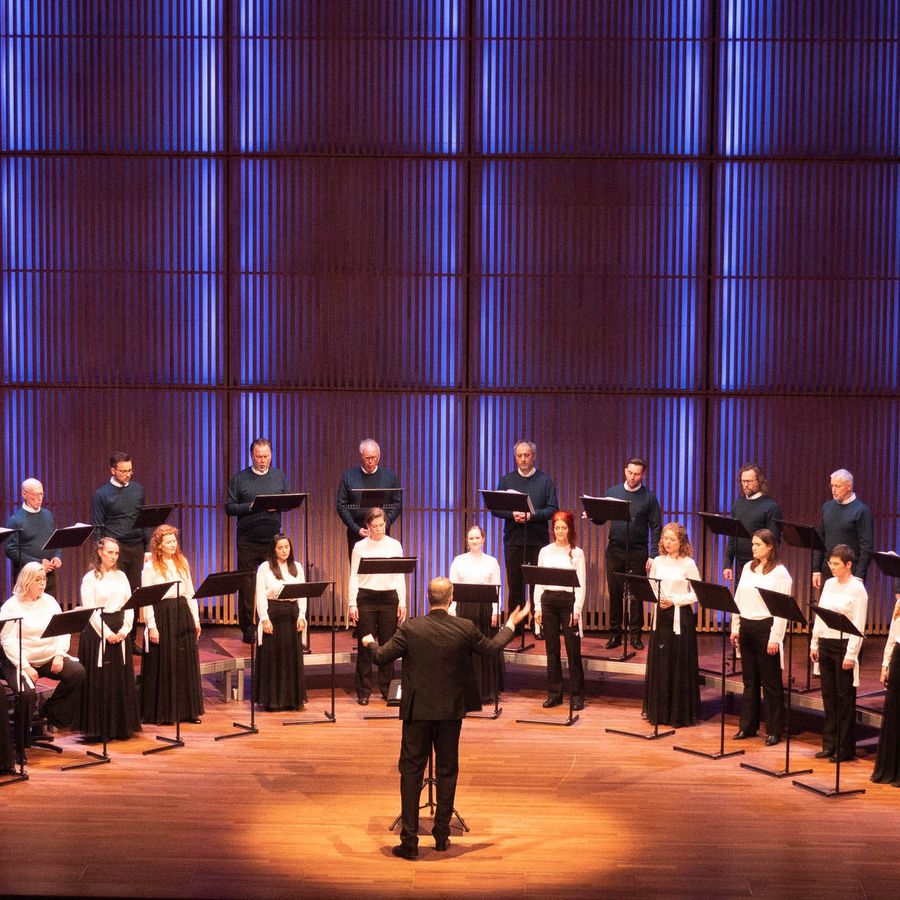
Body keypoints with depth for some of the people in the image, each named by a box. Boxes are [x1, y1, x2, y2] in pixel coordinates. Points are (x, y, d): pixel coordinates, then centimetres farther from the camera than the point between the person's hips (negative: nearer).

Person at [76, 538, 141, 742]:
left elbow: (130, 605, 9)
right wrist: (106, 633, -15)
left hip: (120, 632, 5)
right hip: (97, 632, -5)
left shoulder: (121, 576, 12)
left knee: (121, 679, 6)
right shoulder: (90, 578, -4)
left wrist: (125, 629, -5)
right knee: (99, 681, -3)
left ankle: (121, 726, 14)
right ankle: (97, 729, 3)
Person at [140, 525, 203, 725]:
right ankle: (162, 713, 8)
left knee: (186, 663, 8)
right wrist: (151, 626, -13)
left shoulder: (182, 563, 11)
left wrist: (195, 619, 11)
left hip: (183, 614, 5)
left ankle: (187, 710, 16)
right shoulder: (150, 567, -6)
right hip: (162, 616, -5)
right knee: (163, 665, 0)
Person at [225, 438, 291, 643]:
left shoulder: (280, 477, 12)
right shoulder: (240, 479, 3)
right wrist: (251, 507, -15)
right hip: (248, 540, -2)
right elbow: (229, 507, -1)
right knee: (247, 584, 1)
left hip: (273, 539, 2)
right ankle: (247, 628, 9)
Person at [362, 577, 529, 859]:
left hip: (417, 710, -1)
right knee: (447, 771, 14)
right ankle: (442, 835, 21)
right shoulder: (465, 628, -8)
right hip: (451, 710, 1)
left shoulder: (410, 628, -12)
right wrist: (511, 624, 26)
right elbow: (491, 648, 8)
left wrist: (370, 643, 18)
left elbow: (382, 657, -5)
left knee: (411, 772, 5)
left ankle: (409, 841, 3)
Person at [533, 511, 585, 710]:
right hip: (548, 600, 3)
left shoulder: (577, 553, 0)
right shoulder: (545, 551, 9)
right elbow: (538, 581, 10)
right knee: (551, 649, 7)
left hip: (568, 600, -3)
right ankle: (554, 692, 14)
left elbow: (581, 584, -3)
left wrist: (577, 609, -11)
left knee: (573, 649, -2)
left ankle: (577, 695, 5)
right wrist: (537, 607, 3)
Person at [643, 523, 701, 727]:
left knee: (679, 664, 0)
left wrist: (674, 600, -15)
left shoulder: (688, 564, -5)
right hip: (660, 615, 4)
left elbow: (696, 593, -6)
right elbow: (650, 587, 11)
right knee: (658, 662, 7)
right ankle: (657, 711, 18)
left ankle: (680, 713, 8)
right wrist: (658, 599, -9)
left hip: (680, 616, -4)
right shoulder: (657, 562, 7)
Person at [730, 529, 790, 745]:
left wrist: (775, 637, -16)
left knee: (771, 682, 1)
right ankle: (748, 725, 21)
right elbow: (738, 599, 14)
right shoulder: (748, 568, 11)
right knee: (749, 679, 13)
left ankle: (774, 731, 8)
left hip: (766, 627, -6)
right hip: (746, 627, 6)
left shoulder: (780, 573, -8)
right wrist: (735, 627, 9)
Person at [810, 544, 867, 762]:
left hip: (844, 646, -7)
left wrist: (851, 654, -17)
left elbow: (858, 626, -13)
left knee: (844, 698, 1)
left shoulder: (857, 589, -10)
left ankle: (845, 749, 9)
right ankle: (830, 745, 20)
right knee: (828, 696, 11)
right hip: (825, 645, 7)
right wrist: (814, 643, 12)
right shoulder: (829, 584, 10)